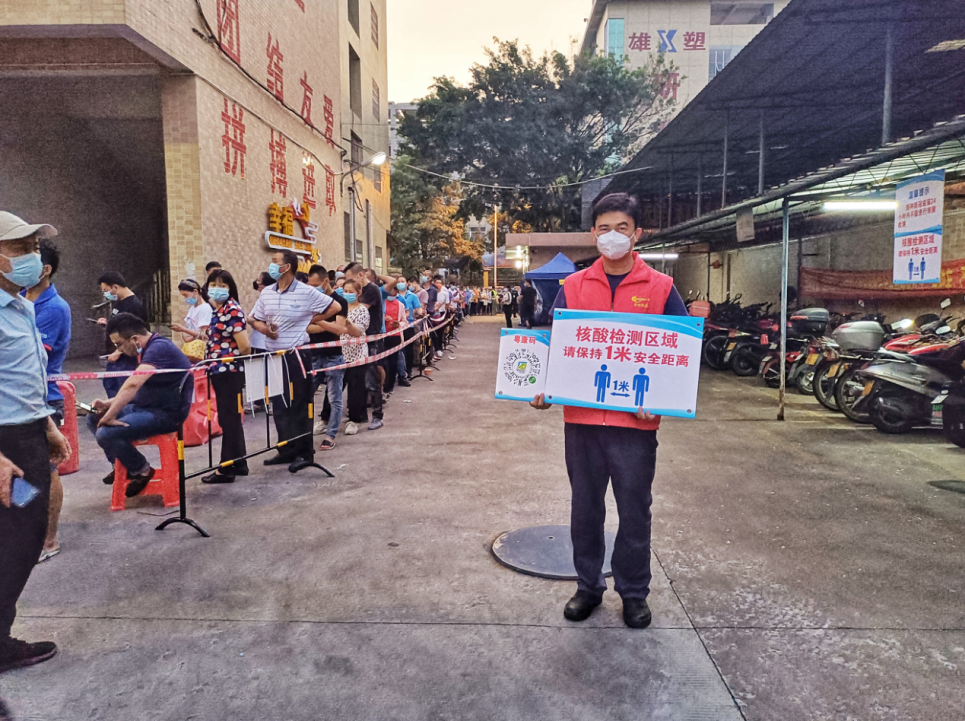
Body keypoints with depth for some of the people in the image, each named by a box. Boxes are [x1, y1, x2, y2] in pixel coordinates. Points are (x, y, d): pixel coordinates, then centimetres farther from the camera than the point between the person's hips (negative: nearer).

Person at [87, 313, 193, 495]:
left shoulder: (159, 348, -21)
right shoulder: (149, 350, 12)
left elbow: (133, 385, -31)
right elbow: (134, 390, 21)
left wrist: (110, 415, -26)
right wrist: (108, 405, 6)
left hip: (166, 413, -10)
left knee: (105, 433, -23)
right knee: (94, 418, 11)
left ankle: (141, 470, 0)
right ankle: (121, 465, 21)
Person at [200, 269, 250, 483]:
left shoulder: (233, 310, -15)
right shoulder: (215, 309, 13)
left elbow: (245, 346, -19)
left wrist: (231, 360, -4)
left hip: (230, 371, -9)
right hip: (219, 371, 9)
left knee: (229, 419, -2)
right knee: (230, 418, 14)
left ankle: (227, 468, 5)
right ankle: (239, 464, 24)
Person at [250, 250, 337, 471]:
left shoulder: (306, 292, -9)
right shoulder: (266, 293, 7)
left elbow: (333, 307, -4)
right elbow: (255, 319, 15)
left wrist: (309, 321, -5)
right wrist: (265, 329, -7)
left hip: (296, 355, -6)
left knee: (300, 405, 1)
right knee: (279, 405, 11)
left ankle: (304, 453, 11)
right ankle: (286, 450, 22)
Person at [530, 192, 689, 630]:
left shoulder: (661, 288, 1)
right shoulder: (573, 287, 6)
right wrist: (544, 389, -6)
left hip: (636, 420, -1)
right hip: (582, 417, 2)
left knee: (635, 511, 11)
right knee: (585, 507, 14)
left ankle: (634, 592, 30)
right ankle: (588, 585, 32)